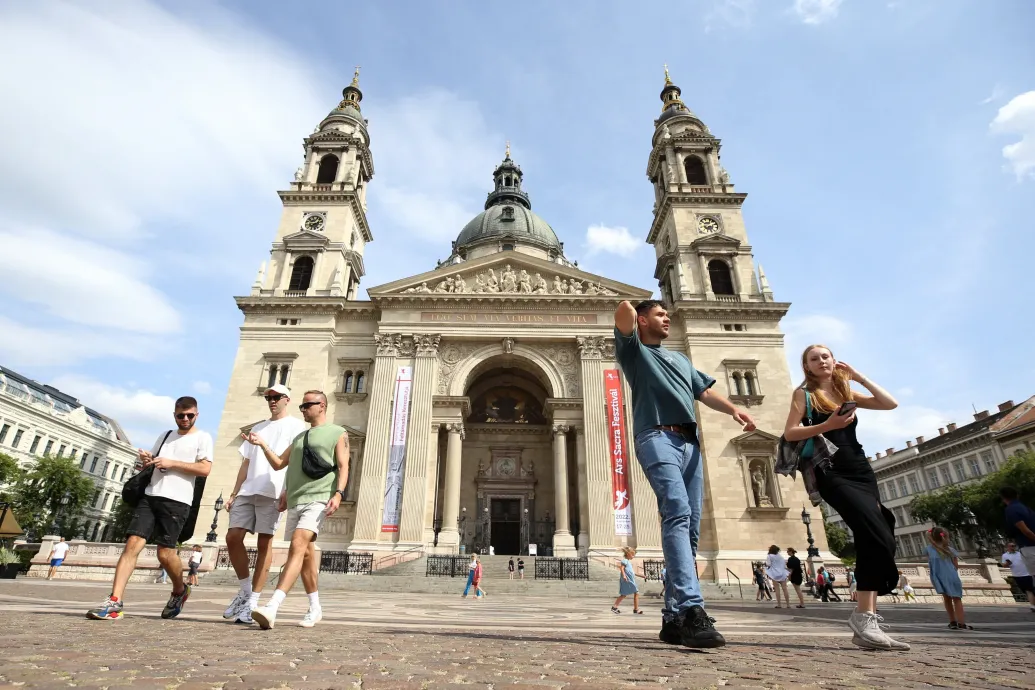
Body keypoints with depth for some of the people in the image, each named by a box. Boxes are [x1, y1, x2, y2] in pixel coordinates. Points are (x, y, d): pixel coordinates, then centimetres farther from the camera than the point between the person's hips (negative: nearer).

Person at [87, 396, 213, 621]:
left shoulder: (202, 437, 2)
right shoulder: (165, 436, 21)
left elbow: (205, 469, -9)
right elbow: (150, 461, 26)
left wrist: (171, 463, -12)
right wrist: (146, 459, 3)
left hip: (177, 500, -5)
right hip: (150, 495, 5)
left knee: (165, 553, -4)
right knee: (133, 543, -10)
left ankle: (180, 590, 21)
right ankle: (115, 601, -9)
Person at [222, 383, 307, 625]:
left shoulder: (296, 426, 5)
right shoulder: (257, 428, 24)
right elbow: (246, 463, 22)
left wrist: (287, 493, -15)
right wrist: (234, 493, 13)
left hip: (272, 492, -6)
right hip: (247, 491, 6)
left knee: (264, 543, -4)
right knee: (233, 537, -1)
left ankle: (253, 601, 2)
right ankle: (245, 589, 16)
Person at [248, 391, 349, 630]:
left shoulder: (338, 433, 5)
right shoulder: (299, 437, 25)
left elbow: (343, 467, -4)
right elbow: (278, 464, 24)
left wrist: (338, 494, -19)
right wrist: (262, 444, 10)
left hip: (318, 499, -7)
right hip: (295, 501, 7)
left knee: (297, 547, -21)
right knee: (306, 554, 10)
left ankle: (272, 607, -29)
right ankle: (315, 609, 20)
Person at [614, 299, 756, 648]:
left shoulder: (680, 358, 35)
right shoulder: (633, 350, 15)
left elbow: (705, 391, 24)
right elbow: (624, 311, -2)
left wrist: (733, 409, 5)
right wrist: (631, 309, 22)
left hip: (690, 442, 7)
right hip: (657, 437, -6)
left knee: (689, 527, 0)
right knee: (677, 515, -25)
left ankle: (673, 618, 5)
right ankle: (692, 610, -32)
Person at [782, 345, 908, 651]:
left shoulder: (847, 393, 18)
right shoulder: (804, 394, 3)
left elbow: (890, 403, 7)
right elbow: (790, 433, -7)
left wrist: (859, 377, 10)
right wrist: (826, 425, -19)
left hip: (861, 470, 6)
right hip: (832, 473, -6)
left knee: (872, 540, -1)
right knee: (878, 537, -20)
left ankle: (866, 620, 5)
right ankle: (864, 617, -16)